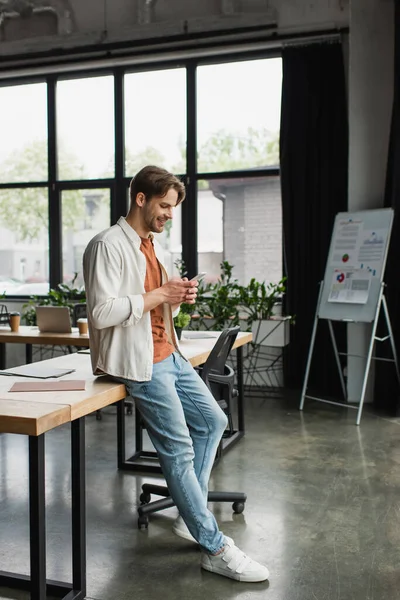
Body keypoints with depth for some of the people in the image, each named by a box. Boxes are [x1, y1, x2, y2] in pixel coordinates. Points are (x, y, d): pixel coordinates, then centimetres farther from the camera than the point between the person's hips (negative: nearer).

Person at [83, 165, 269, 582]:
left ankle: (191, 516, 26)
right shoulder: (108, 245, -14)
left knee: (212, 421, 16)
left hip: (169, 355, 10)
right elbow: (102, 313, -22)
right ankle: (214, 549, 1)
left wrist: (178, 298, 0)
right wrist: (158, 294, -20)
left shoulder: (150, 245, 15)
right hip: (140, 362, -10)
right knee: (179, 450, -8)